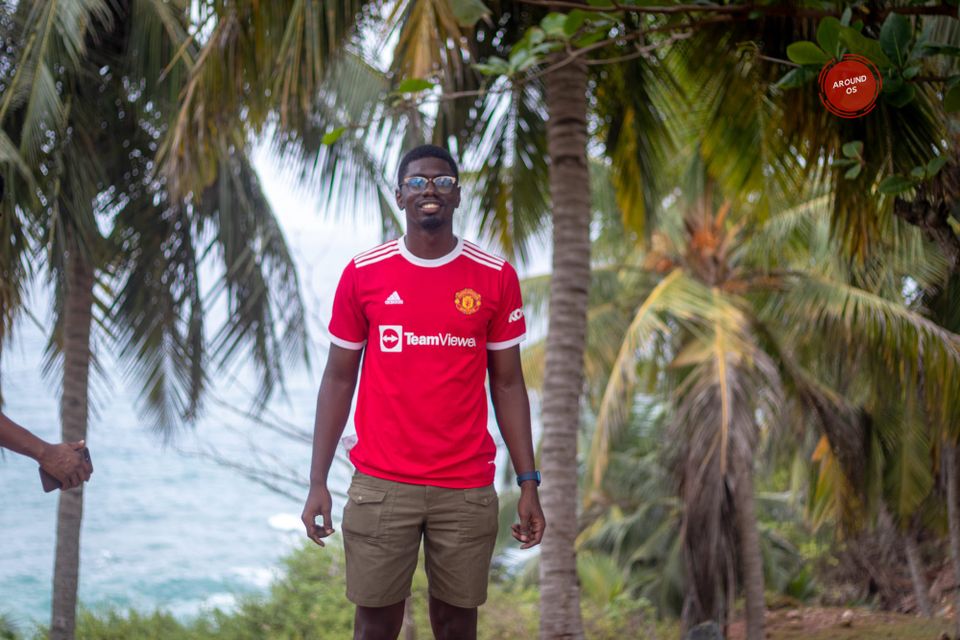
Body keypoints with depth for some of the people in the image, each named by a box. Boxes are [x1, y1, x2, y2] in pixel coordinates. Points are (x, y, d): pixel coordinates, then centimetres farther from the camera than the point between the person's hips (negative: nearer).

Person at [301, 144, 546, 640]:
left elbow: (507, 383, 6)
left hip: (468, 489, 1)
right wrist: (318, 481, -1)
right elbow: (339, 379, 5)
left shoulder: (496, 277, 2)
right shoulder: (362, 274, 1)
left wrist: (528, 483, 0)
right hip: (380, 486, 0)